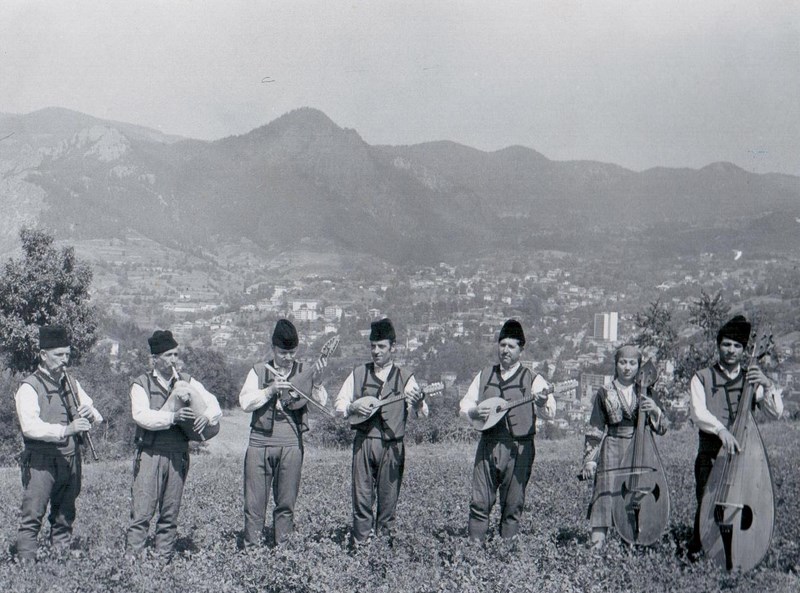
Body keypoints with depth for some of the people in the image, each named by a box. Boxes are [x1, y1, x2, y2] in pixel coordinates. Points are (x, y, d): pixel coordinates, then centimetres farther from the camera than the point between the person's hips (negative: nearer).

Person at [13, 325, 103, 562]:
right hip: (40, 462, -6)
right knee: (32, 517, -7)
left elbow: (98, 416, 18)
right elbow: (30, 426, -20)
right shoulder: (29, 387, -6)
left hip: (70, 460, 6)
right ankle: (26, 562, -3)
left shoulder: (71, 383, 14)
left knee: (65, 516, 11)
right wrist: (66, 430, -33)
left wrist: (90, 414, -7)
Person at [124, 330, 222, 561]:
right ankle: (132, 559, -3)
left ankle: (164, 560, 15)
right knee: (142, 511, -7)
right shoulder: (142, 384, 3)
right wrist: (172, 417, -24)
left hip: (178, 454, 3)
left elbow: (212, 403, 9)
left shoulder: (187, 382, 13)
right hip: (150, 454, -3)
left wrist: (207, 417, -14)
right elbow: (141, 415, -12)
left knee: (170, 513, 8)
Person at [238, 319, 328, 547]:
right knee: (254, 502, 1)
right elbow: (245, 402, 1)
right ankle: (251, 547, 7)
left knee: (286, 503, 5)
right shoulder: (259, 372, 9)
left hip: (291, 444, 0)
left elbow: (321, 403, -3)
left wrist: (316, 380, -21)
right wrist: (270, 390, -11)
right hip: (259, 441, 0)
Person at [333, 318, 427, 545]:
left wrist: (419, 401, -30)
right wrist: (352, 407, -9)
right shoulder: (358, 374, 11)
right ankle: (360, 544, 5)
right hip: (363, 442, 1)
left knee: (388, 498, 2)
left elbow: (423, 412, -6)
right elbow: (339, 403, 14)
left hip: (392, 446, -1)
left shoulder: (405, 378, 6)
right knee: (362, 496, -1)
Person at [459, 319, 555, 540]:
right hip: (487, 446, 3)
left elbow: (549, 412, -10)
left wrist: (543, 403, -34)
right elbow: (465, 403, 17)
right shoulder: (484, 376, 14)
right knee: (480, 503, 0)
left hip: (518, 449, -3)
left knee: (513, 505, 2)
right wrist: (473, 412, -7)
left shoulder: (532, 379, 2)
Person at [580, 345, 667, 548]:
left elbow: (662, 428, 9)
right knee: (606, 497, -9)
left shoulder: (645, 394, 11)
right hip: (611, 453, -2)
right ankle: (597, 546, -7)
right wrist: (589, 460, -3)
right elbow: (594, 430, 4)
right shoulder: (605, 393, 5)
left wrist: (655, 411, -11)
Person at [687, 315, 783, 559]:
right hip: (711, 454, -2)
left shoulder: (751, 379, 15)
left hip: (743, 452, 2)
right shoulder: (702, 378, 7)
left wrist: (768, 386, -13)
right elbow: (698, 412, -10)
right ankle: (696, 548, 13)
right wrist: (721, 430, -28)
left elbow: (776, 412, 5)